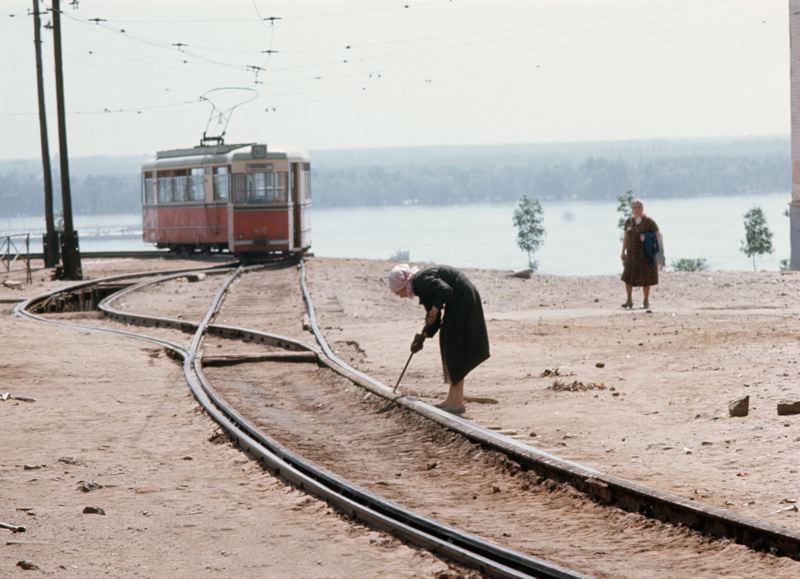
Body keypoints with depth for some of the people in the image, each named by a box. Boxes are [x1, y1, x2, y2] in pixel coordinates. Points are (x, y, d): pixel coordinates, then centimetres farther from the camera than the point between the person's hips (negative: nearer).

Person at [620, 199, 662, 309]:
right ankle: (629, 300, 6)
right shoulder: (629, 221, 7)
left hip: (645, 254, -3)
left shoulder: (649, 222, -5)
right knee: (628, 277, -4)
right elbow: (626, 237, 14)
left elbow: (658, 235, -3)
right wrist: (623, 251, 11)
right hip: (632, 253, 3)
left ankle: (646, 301, 12)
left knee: (646, 278, 1)